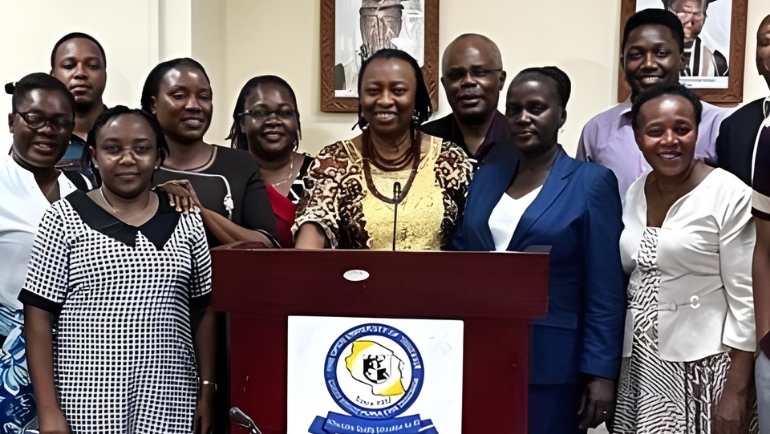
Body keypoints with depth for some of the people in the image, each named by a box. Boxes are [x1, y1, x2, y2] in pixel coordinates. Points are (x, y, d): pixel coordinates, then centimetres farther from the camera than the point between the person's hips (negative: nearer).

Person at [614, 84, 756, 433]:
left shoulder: (730, 195, -12)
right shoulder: (634, 192, 5)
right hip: (639, 364, 5)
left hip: (703, 367, -5)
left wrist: (736, 392, -14)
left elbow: (747, 300, -13)